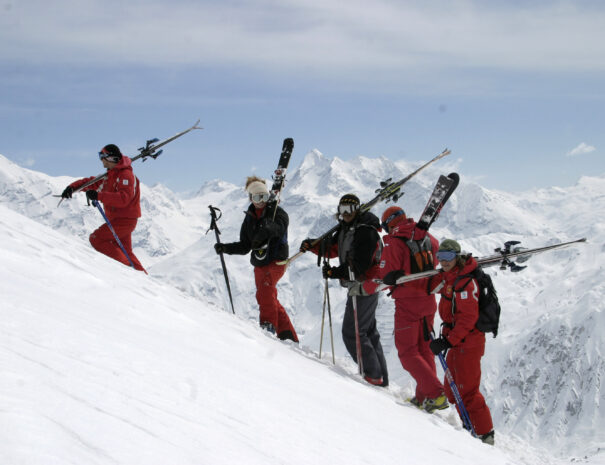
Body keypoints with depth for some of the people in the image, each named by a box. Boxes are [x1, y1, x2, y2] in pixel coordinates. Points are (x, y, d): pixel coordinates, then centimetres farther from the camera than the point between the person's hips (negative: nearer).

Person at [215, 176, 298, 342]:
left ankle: (269, 324, -31)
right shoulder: (249, 218, 14)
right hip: (259, 264, 7)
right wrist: (225, 248, 0)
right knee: (271, 301, 8)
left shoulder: (278, 212, -3)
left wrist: (268, 226, -49)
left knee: (264, 291, -30)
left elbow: (280, 228, -28)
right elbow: (244, 246, 15)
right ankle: (288, 336, 13)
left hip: (276, 261, -7)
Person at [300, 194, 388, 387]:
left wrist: (335, 272, -24)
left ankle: (373, 376, -2)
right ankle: (381, 378, 23)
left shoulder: (365, 232, -20)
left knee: (352, 332, -7)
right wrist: (312, 245, 2)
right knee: (369, 331, 15)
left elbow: (359, 266, -27)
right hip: (356, 286, 10)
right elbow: (332, 249, 18)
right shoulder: (346, 228, 11)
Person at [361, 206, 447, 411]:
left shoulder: (394, 243, -14)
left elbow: (386, 276, -17)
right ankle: (423, 396, 18)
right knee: (424, 349, 17)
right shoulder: (427, 238, 5)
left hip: (408, 302, -7)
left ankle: (436, 394, -13)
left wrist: (363, 287, -4)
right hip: (428, 301, 7)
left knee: (408, 353, 0)